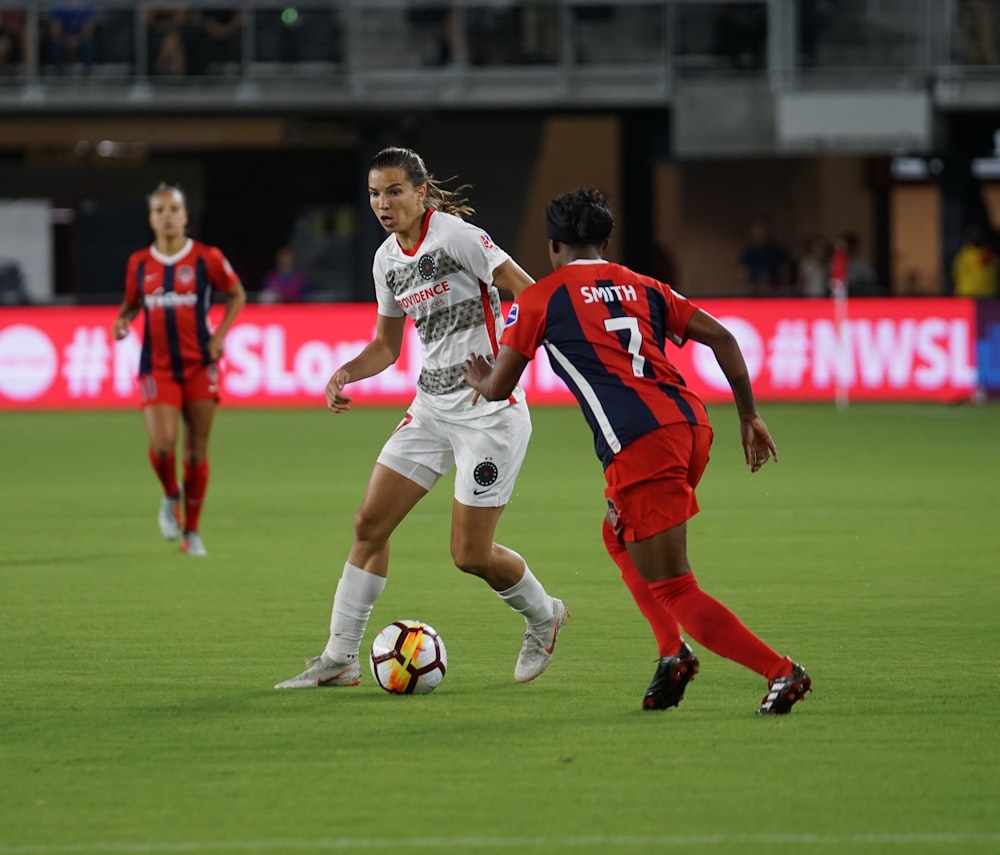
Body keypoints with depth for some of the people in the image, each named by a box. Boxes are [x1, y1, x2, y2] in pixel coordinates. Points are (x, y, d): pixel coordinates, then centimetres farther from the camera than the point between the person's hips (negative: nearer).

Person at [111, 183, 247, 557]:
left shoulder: (207, 258, -2)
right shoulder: (139, 263, 4)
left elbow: (236, 295, 10)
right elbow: (131, 304, 18)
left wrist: (220, 334, -2)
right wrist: (122, 321, -4)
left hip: (200, 365, 0)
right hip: (157, 367, 0)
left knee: (196, 451, 2)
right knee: (162, 443, -19)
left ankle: (192, 531, 16)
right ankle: (171, 498, 13)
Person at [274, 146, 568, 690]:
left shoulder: (456, 237, -15)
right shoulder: (387, 259, 8)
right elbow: (387, 345, 21)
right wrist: (346, 373, 1)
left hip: (490, 411, -7)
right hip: (431, 409, 7)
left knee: (470, 554, -5)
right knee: (369, 523, 0)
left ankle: (543, 616, 25)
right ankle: (339, 658, 7)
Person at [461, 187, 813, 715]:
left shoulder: (540, 299, 9)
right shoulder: (642, 287, 23)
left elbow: (498, 389, 11)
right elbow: (721, 338, 15)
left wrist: (479, 379, 35)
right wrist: (750, 417, 21)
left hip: (640, 445, -7)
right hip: (691, 422, 7)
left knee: (673, 589, -2)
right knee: (619, 535, 30)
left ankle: (781, 673, -13)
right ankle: (674, 652, 16)